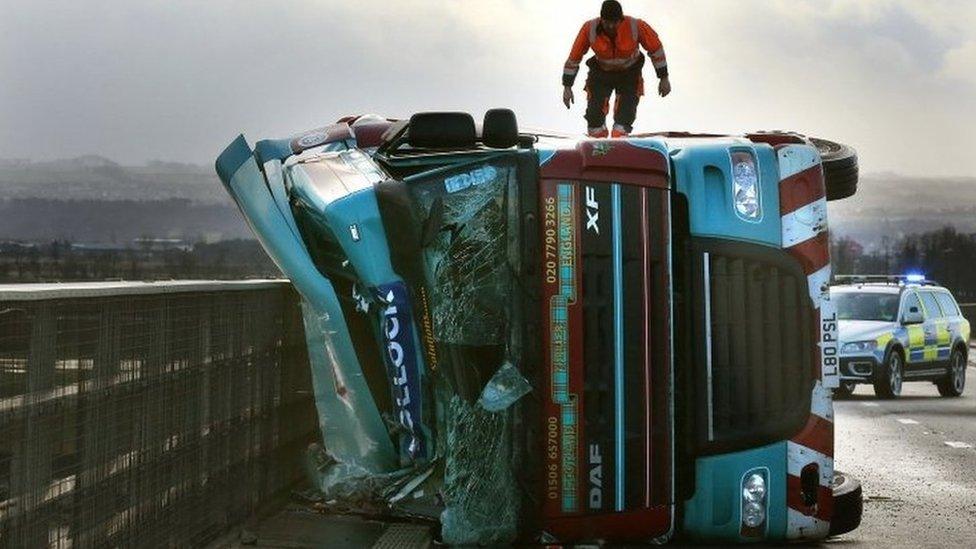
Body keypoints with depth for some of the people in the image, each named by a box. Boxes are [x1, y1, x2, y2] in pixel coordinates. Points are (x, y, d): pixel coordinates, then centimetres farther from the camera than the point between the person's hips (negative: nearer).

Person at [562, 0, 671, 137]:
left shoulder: (636, 27, -27)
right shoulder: (590, 28, -25)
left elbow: (655, 49, -10)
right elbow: (574, 57, -11)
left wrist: (664, 78, -4)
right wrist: (567, 86, -9)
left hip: (629, 74, -1)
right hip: (601, 73, 1)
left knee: (625, 117, -13)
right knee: (595, 114, -9)